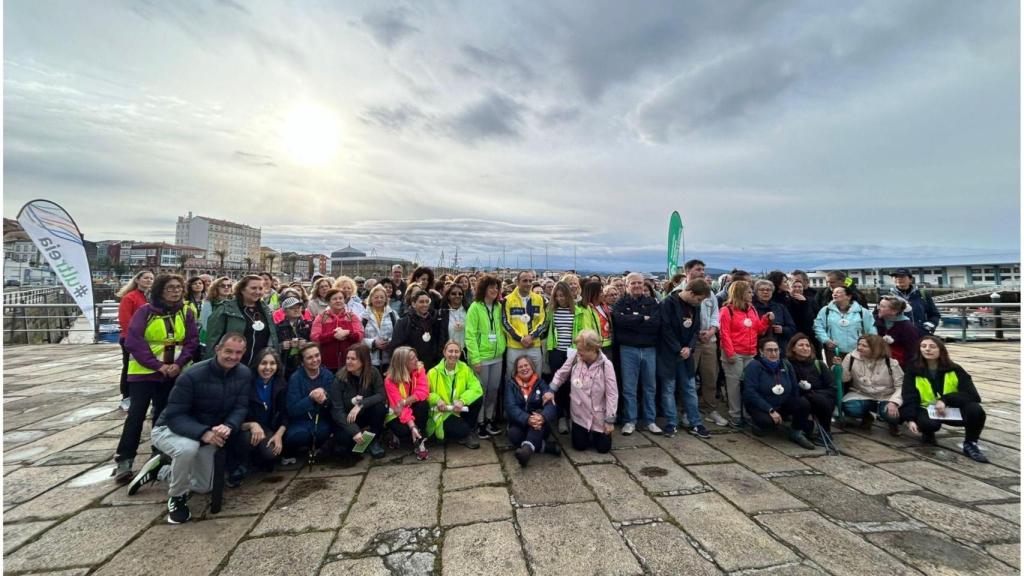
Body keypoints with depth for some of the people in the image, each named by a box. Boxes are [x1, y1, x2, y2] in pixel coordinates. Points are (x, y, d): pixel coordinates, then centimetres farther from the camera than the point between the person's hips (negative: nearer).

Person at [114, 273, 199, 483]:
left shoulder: (186, 312, 1)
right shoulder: (145, 311, -7)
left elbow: (192, 341, 0)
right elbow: (133, 341, -13)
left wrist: (179, 363, -15)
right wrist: (157, 365, -19)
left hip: (173, 374, 3)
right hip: (143, 372, -3)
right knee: (136, 414, -2)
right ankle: (124, 460, 8)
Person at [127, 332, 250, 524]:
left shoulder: (244, 374, -17)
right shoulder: (192, 376, -30)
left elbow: (240, 407, -17)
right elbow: (174, 416, -30)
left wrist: (229, 427, -39)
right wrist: (203, 433, -46)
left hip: (207, 433, 5)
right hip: (170, 429, -5)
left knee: (204, 487, 13)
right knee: (188, 448, -41)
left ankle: (161, 466, 35)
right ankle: (177, 498, -12)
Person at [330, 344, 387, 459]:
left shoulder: (373, 373, -15)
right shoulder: (340, 378, -18)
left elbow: (382, 395, -23)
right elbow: (337, 410, -22)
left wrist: (360, 405, -37)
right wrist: (354, 431, -32)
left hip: (367, 414, 1)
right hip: (346, 418, -1)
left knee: (380, 405, -29)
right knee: (345, 436, -31)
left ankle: (374, 440, -7)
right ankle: (350, 441, 7)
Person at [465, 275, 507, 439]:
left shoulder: (499, 307, 7)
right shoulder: (475, 307, -9)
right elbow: (470, 335, -13)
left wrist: (502, 347, 2)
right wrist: (475, 359, -17)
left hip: (497, 356, 5)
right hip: (482, 357, -5)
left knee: (494, 390, 13)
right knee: (481, 391, 5)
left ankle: (490, 419, 28)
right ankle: (480, 423, 20)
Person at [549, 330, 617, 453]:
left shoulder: (605, 365, -21)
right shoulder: (575, 359, -11)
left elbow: (612, 394, -16)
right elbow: (561, 374, 8)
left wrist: (610, 420, -15)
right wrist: (552, 391, -3)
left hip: (599, 415, -2)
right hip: (579, 413, 2)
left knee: (603, 448, 5)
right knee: (580, 446, 7)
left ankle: (595, 433, 37)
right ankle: (586, 433, 40)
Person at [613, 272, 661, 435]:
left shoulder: (652, 302, 7)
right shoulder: (621, 303, 3)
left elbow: (656, 324, -10)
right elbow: (619, 320, -18)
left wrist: (633, 321, -13)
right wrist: (643, 319, -13)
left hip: (649, 349, 2)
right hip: (628, 349, -2)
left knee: (649, 386, 10)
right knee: (629, 387, 4)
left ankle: (649, 420, 23)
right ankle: (630, 421, 15)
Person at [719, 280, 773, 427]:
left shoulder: (752, 309, 14)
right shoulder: (727, 310, -8)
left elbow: (758, 330, 17)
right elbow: (724, 333, -13)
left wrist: (767, 319, 1)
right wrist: (730, 353, -17)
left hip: (750, 354, 7)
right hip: (735, 354, -7)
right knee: (734, 384, -2)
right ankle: (735, 417, 5)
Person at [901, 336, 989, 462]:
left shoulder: (955, 369, -4)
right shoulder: (913, 371, -6)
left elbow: (972, 395, -12)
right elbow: (909, 398, -11)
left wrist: (945, 400, -27)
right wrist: (910, 419, -25)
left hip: (952, 410, 2)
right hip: (927, 409, -2)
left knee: (975, 410, -30)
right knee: (930, 423, -36)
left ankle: (970, 444, -4)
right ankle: (928, 433, 5)